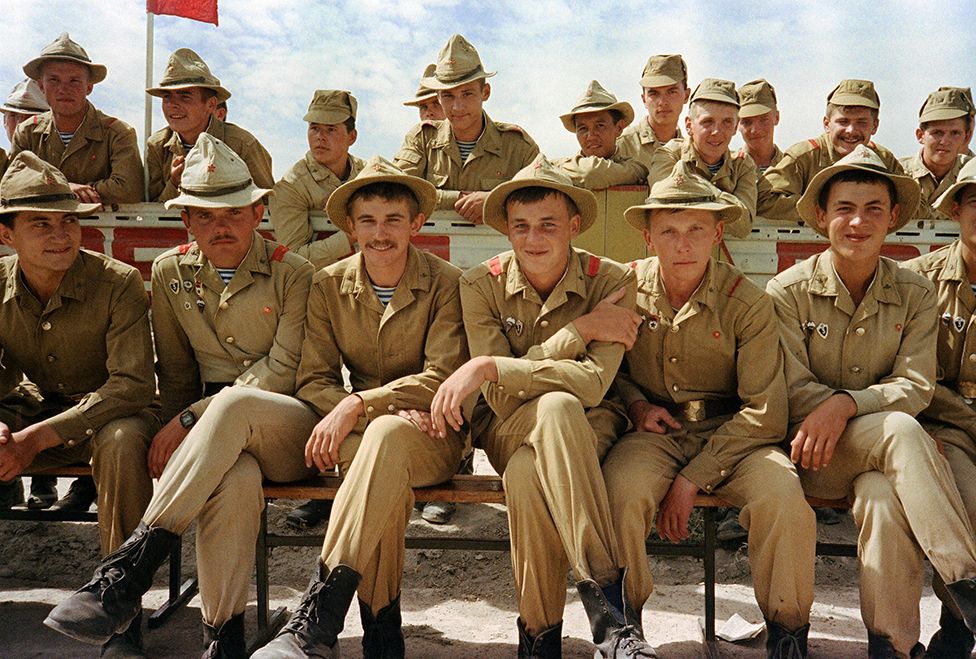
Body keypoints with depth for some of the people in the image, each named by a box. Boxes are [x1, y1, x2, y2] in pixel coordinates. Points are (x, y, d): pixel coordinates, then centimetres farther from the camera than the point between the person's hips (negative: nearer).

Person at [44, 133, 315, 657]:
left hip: (290, 429, -2)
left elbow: (284, 370, -11)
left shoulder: (292, 274, -3)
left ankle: (129, 570, -35)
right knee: (236, 478, -36)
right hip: (219, 437, 2)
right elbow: (175, 371, 16)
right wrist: (176, 438, -2)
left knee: (232, 403, -38)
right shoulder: (171, 272, 10)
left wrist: (191, 417, -17)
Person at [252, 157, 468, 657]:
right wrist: (390, 409, -16)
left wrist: (358, 405, -22)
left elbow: (441, 378, -11)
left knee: (385, 437, -38)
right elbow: (312, 381, 1)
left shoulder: (446, 284, -3)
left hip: (432, 435, -2)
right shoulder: (329, 286, 6)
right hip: (361, 432, 2)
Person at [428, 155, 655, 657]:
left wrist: (490, 367, -31)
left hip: (590, 428, -1)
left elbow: (593, 383, -25)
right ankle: (610, 611, -33)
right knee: (556, 407, -36)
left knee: (526, 474, -37)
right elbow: (500, 399, -16)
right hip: (508, 430, 1)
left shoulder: (610, 282, -10)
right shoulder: (481, 284, -6)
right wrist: (580, 330, -21)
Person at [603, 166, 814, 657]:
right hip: (654, 430, 1)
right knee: (621, 490, -32)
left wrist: (691, 478, -17)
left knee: (782, 494, -31)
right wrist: (634, 402, -5)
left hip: (731, 435, -1)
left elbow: (765, 414, -11)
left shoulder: (748, 303, -9)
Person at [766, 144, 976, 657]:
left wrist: (846, 403, -23)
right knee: (902, 431, -32)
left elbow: (916, 388, -3)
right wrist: (881, 408, -17)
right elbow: (793, 391, -7)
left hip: (884, 454, 2)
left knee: (883, 496, -34)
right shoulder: (788, 291, -3)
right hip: (811, 449, -2)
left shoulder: (915, 295, 6)